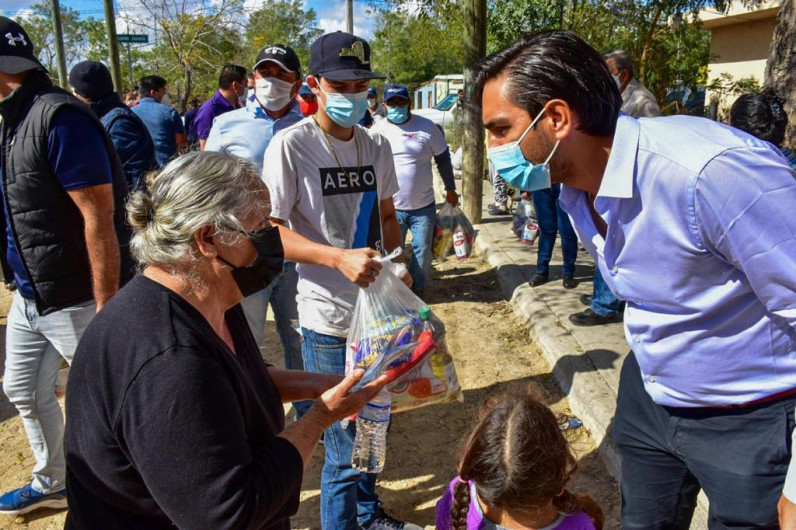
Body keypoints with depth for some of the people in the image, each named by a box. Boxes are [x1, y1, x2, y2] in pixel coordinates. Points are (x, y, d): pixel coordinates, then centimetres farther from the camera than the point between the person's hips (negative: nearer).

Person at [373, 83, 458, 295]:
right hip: (391, 206, 0)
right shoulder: (378, 130, -1)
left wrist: (450, 189, 8)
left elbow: (442, 157, 6)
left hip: (424, 206, 0)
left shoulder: (427, 126, -4)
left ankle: (417, 287, 30)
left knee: (422, 250, 10)